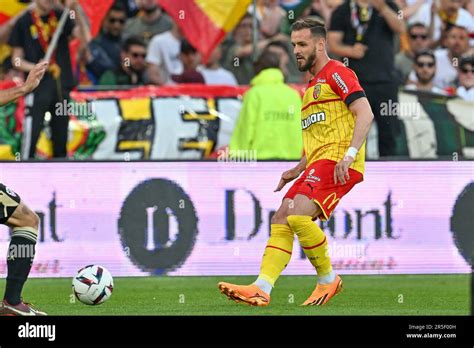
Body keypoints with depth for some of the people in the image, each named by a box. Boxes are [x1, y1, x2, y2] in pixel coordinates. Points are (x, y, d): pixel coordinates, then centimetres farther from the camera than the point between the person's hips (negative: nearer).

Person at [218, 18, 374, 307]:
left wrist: (349, 155, -24)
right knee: (281, 219, -4)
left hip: (337, 163, -10)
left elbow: (365, 114, -14)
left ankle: (328, 280, -7)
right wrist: (297, 170, 25)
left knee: (298, 215, -23)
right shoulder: (313, 86, 27)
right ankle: (262, 288, -14)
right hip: (317, 165, 10)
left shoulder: (336, 73, -3)